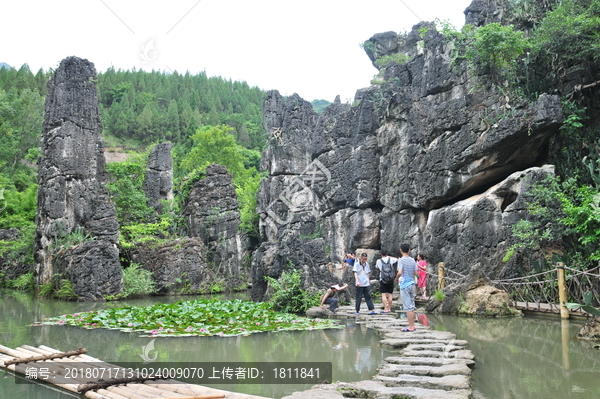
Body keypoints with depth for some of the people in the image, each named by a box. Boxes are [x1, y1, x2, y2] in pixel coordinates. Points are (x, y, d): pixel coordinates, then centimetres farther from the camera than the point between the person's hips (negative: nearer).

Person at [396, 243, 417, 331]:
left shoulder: (401, 260, -11)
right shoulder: (412, 260, 7)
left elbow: (400, 272, -22)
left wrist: (396, 278, -5)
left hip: (404, 285, -6)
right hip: (412, 284, 7)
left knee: (408, 307, -3)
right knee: (412, 306, 13)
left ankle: (410, 327, 0)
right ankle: (412, 325, 19)